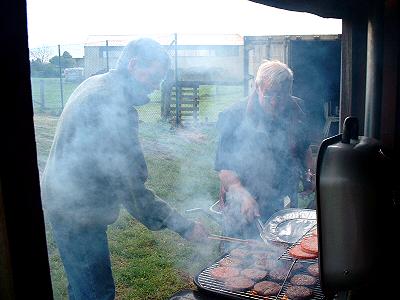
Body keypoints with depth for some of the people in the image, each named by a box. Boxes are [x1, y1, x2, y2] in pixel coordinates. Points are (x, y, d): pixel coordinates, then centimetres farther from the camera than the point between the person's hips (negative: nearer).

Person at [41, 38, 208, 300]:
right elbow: (130, 186, -28)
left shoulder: (96, 84, 7)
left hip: (64, 198, 11)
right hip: (78, 211, -11)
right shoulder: (111, 104, -26)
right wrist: (183, 226, -24)